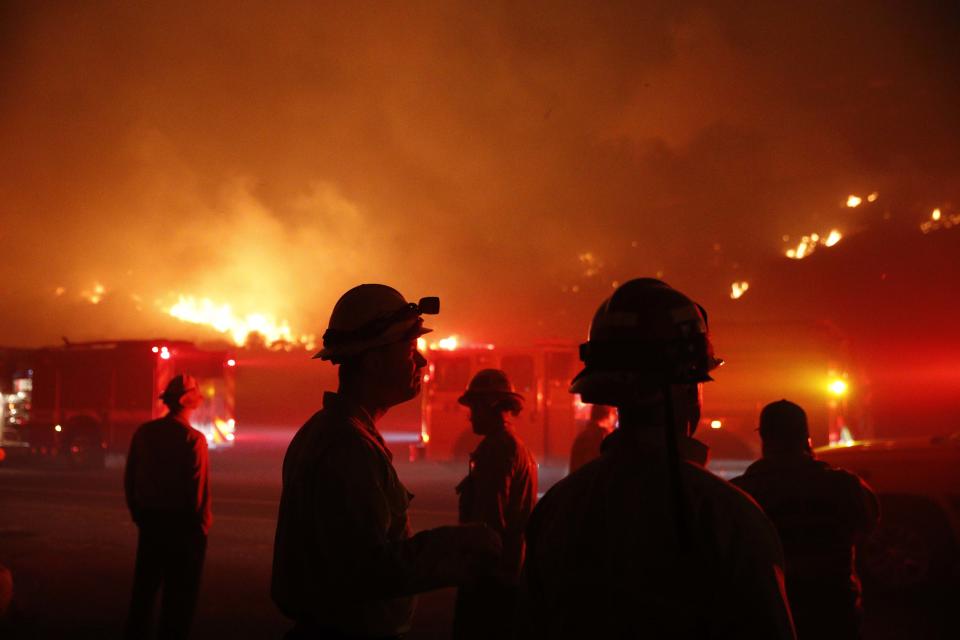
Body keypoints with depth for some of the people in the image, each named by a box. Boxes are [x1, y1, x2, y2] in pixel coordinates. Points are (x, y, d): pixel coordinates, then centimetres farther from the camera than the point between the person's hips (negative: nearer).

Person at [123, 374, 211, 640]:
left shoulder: (144, 432, 0)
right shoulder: (193, 439, -17)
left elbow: (129, 478, 6)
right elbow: (199, 489, -18)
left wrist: (138, 513, 18)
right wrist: (202, 524, -5)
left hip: (150, 521, 5)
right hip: (183, 525, -5)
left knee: (145, 585, 18)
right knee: (179, 593, 6)